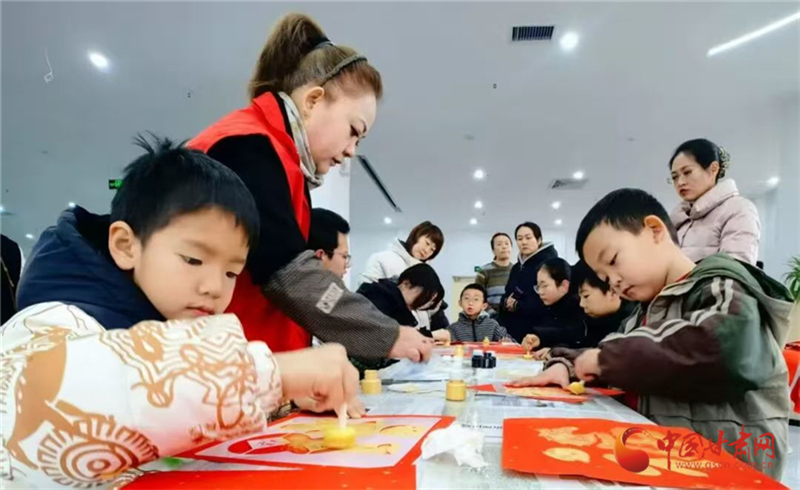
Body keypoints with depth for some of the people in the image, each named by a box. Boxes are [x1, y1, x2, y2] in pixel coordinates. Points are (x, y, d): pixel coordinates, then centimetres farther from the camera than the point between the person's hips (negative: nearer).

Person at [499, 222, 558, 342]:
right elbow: (507, 294, 17)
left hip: (536, 331, -7)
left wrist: (518, 305, -11)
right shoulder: (516, 267, 16)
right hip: (512, 329, 7)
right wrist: (506, 302, -7)